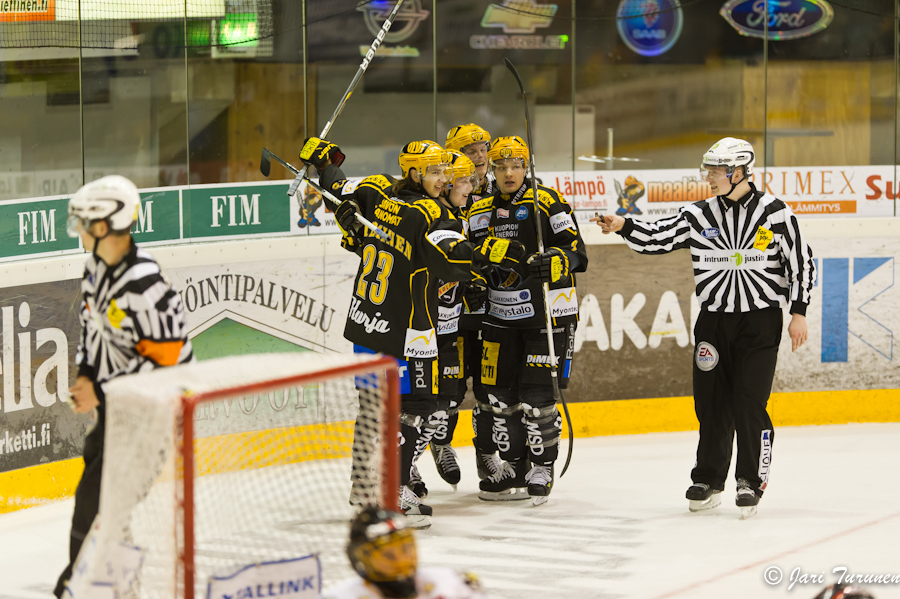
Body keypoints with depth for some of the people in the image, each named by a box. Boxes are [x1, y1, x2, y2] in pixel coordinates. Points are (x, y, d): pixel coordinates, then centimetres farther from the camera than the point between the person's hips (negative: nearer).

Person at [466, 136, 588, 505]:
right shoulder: (481, 212, 10)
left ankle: (542, 470, 6)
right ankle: (514, 468, 18)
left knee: (537, 394, -7)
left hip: (548, 313, -6)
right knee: (500, 392, 6)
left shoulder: (547, 202, -7)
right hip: (501, 314, 6)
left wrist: (553, 263, -28)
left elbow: (576, 252, -10)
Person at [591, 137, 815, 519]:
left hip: (760, 320, -4)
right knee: (711, 402, 6)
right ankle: (709, 481, 19)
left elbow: (801, 263, -2)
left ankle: (752, 481, 4)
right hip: (714, 319, 4)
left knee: (749, 402, -8)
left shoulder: (774, 213, -7)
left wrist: (799, 313, -5)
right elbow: (656, 238, -1)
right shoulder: (700, 216, 1)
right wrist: (624, 227, -18)